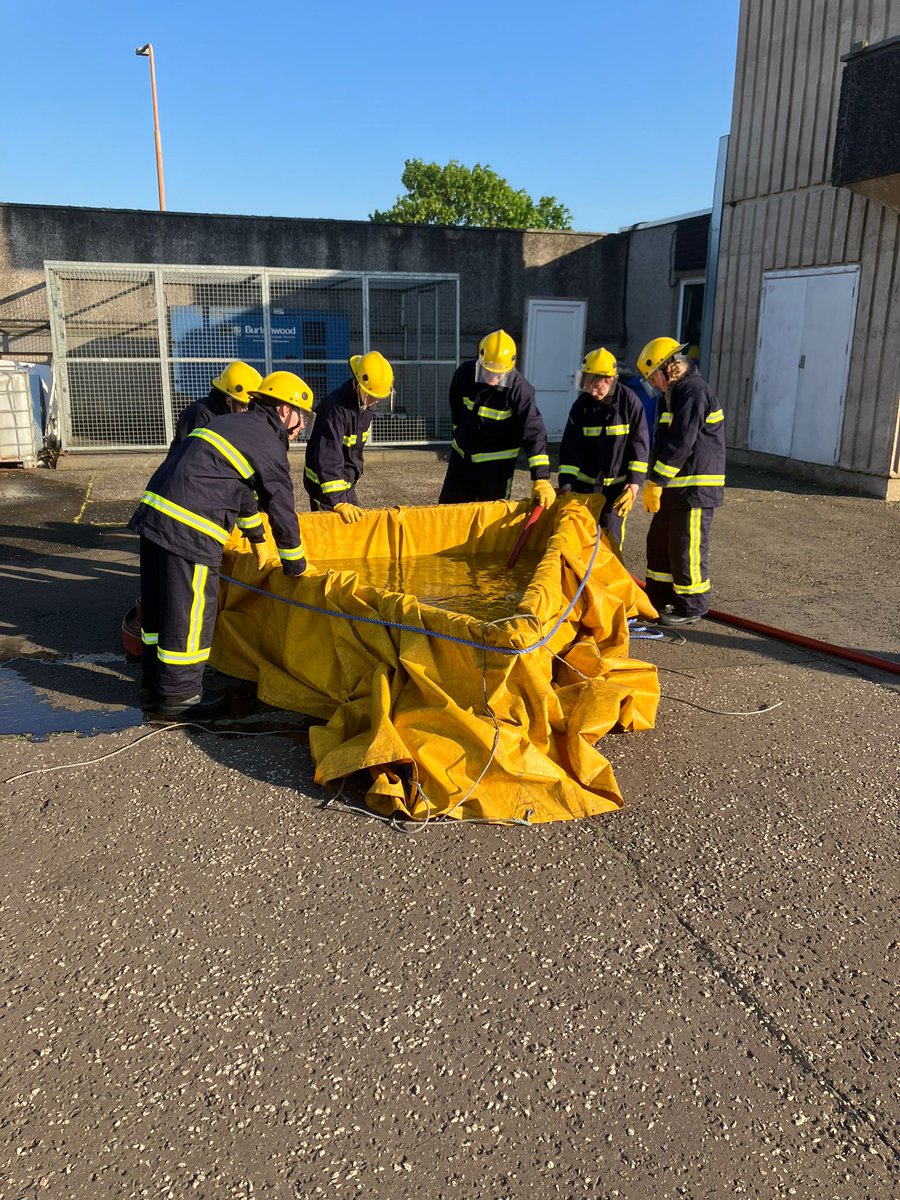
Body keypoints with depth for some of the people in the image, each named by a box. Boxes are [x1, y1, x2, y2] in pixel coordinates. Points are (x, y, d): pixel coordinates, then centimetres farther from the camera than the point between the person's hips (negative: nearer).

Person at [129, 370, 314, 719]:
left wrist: (257, 538, 41)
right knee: (191, 611, 1)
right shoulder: (269, 445, -4)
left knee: (160, 605, 17)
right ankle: (180, 693, 11)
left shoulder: (233, 423, 24)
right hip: (189, 530, -10)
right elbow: (282, 510, -3)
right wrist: (296, 565, 8)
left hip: (154, 513, 10)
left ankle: (154, 683, 30)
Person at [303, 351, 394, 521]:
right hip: (325, 483, -9)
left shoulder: (367, 404, 0)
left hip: (347, 481, 9)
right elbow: (328, 457, -33)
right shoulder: (336, 407, -27)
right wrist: (337, 501, -38)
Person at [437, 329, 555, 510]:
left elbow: (534, 433, -28)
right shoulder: (464, 373, -12)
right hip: (462, 457, 4)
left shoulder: (519, 389, -24)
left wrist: (541, 478, -36)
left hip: (497, 464, -4)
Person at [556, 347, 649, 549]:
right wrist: (566, 483, -15)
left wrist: (634, 483, -14)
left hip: (618, 484, -2)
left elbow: (640, 445, -7)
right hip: (585, 483, 2)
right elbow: (570, 446, -6)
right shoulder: (582, 404, -3)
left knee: (612, 535, 1)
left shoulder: (629, 401, -8)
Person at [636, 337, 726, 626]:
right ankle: (660, 599, 28)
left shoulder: (694, 391, -16)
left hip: (696, 488, -10)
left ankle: (691, 607, 9)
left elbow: (680, 443, -22)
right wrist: (654, 482, 15)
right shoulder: (677, 393, 18)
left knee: (686, 548, -3)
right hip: (675, 486, 10)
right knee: (659, 542, 16)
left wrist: (655, 482, -18)